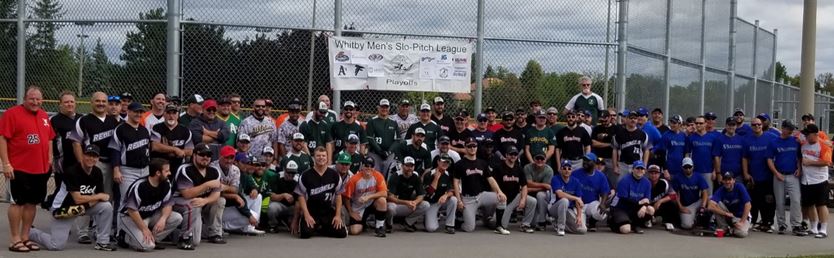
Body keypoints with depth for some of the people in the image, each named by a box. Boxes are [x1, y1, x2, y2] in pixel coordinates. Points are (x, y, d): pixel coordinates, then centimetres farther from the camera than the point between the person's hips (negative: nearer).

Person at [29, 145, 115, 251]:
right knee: (56, 246, -13)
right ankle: (30, 233, 16)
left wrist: (90, 201, -19)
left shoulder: (97, 173, -3)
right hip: (63, 209, -6)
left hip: (84, 206, 6)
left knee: (107, 207, -17)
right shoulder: (73, 172, -23)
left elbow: (101, 196, 2)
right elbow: (78, 199, -26)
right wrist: (99, 196, -17)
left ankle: (102, 242, -5)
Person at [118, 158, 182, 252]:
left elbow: (167, 204, -1)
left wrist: (163, 219, -22)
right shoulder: (139, 186, -26)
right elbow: (132, 210, -26)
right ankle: (126, 238, 1)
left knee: (177, 218, -14)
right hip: (130, 217, -7)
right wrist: (144, 229, -26)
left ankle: (153, 239, -3)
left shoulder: (166, 184, -7)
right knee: (147, 246, -28)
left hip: (151, 216, 7)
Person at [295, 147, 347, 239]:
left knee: (342, 233, -13)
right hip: (311, 212, -2)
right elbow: (301, 196, -4)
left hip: (329, 212, 2)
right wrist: (307, 215, -13)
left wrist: (338, 215, -3)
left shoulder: (334, 175, 2)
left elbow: (338, 195, 6)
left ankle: (321, 228, 16)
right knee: (306, 233, -27)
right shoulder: (305, 175, -5)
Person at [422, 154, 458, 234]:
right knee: (431, 228, -22)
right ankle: (428, 219, 15)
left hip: (442, 202, 4)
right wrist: (436, 178, -26)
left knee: (453, 199, -29)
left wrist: (446, 195, -34)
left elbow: (452, 191, -11)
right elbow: (430, 193, -22)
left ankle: (449, 225, -14)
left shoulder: (448, 175, -1)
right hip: (431, 203, -4)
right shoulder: (428, 175, -14)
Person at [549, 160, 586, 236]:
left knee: (582, 229, -15)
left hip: (570, 210, 4)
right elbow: (560, 194, -27)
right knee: (564, 200, -38)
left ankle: (558, 224, 10)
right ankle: (560, 227, -22)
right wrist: (576, 198, -27)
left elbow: (578, 201, -2)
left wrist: (579, 215, -13)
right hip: (555, 209, -4)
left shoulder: (575, 182, 1)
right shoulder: (555, 179, -10)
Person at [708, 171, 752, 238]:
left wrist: (742, 222, -23)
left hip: (741, 216, -2)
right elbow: (711, 207, -28)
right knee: (717, 203, -24)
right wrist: (726, 213, -32)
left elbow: (747, 205, -19)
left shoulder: (740, 187, -18)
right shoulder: (720, 191, -15)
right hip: (728, 216, 2)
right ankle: (724, 228, -7)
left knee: (742, 233, -31)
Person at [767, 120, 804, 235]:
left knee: (796, 200, -9)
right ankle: (782, 225, 14)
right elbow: (769, 160, 1)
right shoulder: (774, 142, 2)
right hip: (779, 176, 0)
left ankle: (796, 225, -7)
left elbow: (799, 157, 14)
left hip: (793, 175, 1)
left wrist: (799, 169, -2)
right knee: (780, 202, 4)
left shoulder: (795, 141, 7)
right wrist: (776, 173, -9)